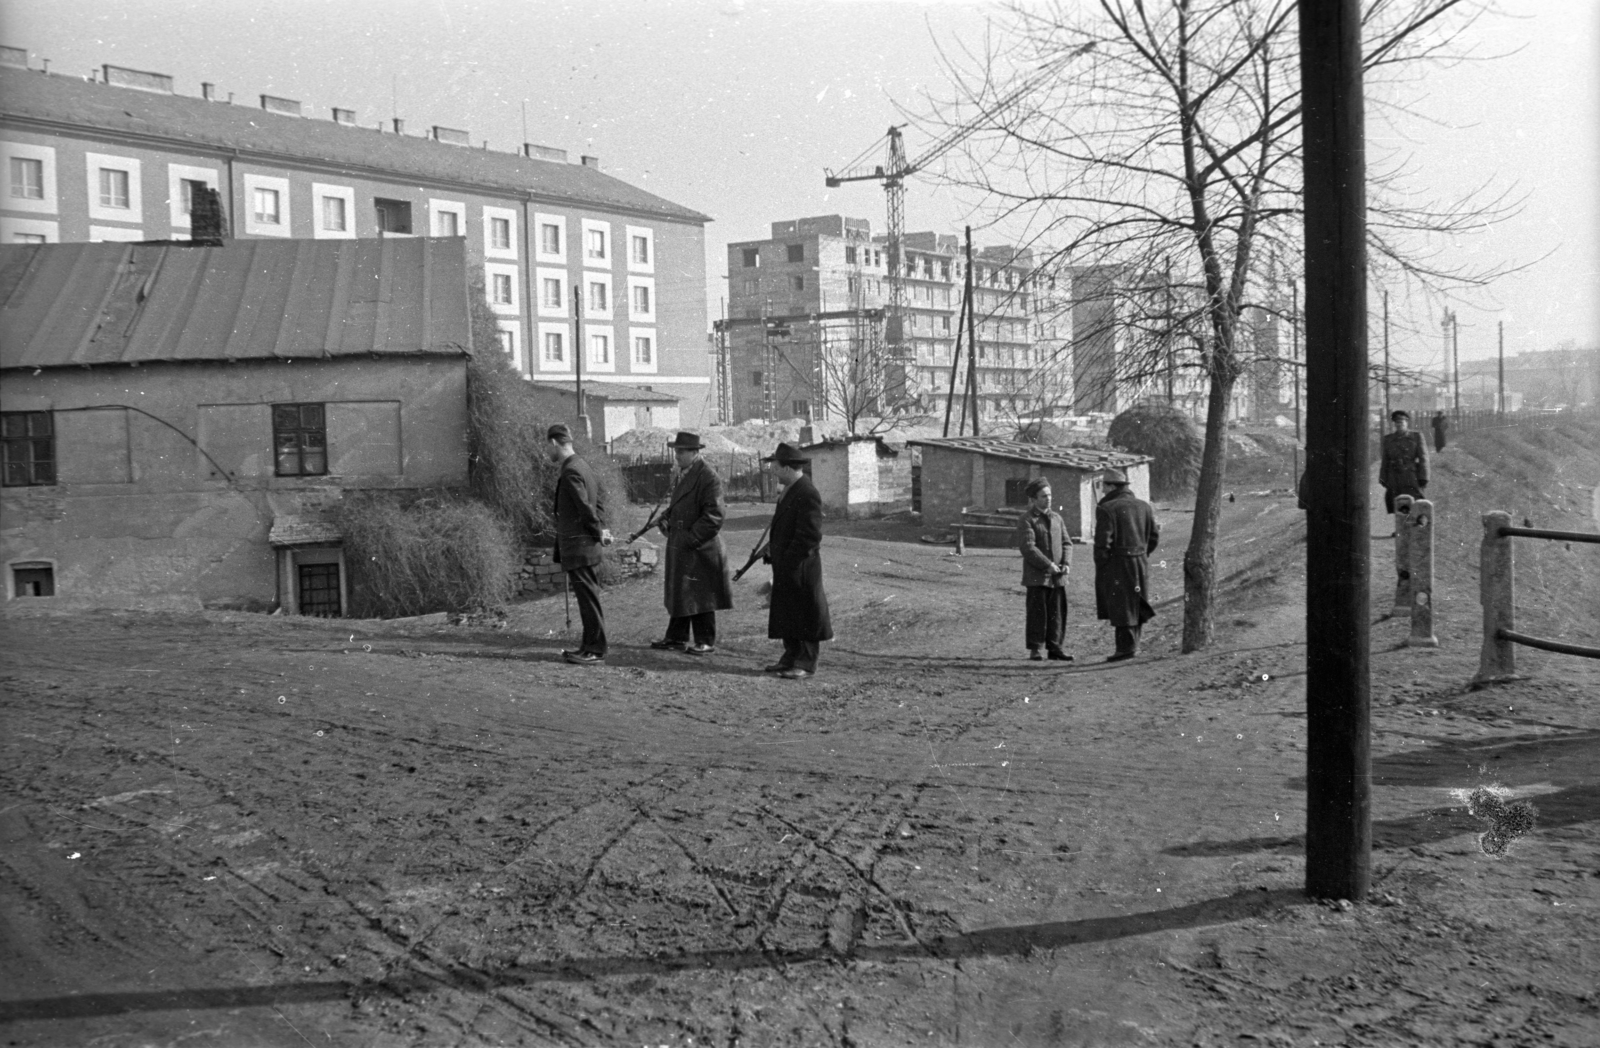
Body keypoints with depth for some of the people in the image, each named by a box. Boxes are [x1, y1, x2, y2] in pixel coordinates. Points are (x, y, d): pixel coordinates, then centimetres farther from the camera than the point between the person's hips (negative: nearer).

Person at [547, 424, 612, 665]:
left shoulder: (570, 471, -17)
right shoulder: (583, 466, 15)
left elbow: (586, 507, -20)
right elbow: (596, 503, 19)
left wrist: (598, 533, -9)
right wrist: (600, 531, 11)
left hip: (578, 546, -10)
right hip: (585, 544, 10)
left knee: (588, 597, -6)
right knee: (587, 597, 13)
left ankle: (596, 650, -2)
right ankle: (590, 646, 19)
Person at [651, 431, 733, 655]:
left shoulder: (708, 478, -16)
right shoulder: (682, 474, 12)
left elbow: (713, 517, -19)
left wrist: (690, 539, -19)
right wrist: (666, 519, 4)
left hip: (699, 549, -9)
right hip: (679, 548, 9)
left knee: (699, 594, 0)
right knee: (678, 592, 13)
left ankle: (706, 642, 9)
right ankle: (676, 638, 21)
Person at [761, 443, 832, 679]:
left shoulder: (807, 494, -19)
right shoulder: (789, 491, 13)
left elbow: (810, 535, -21)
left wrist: (787, 559, -19)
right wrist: (772, 547, 12)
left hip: (800, 567, -10)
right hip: (785, 566, 10)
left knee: (805, 614, -1)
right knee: (786, 613, 14)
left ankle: (806, 664, 6)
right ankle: (791, 657, 23)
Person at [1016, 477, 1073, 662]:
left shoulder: (1056, 518, 15)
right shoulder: (1026, 520, -4)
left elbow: (1066, 543, 13)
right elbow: (1028, 547, -13)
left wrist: (1066, 564, -5)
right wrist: (1048, 565, -17)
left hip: (1058, 577, 5)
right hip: (1037, 577, -5)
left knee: (1057, 613, 4)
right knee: (1037, 613, -2)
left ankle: (1054, 648, 11)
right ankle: (1035, 650, 4)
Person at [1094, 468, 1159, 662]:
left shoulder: (1106, 509, -12)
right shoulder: (1144, 506, 8)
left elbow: (1103, 542, -15)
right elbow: (1154, 535, 10)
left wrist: (1100, 566, -6)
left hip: (1117, 564, -6)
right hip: (1141, 563, 6)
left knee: (1121, 605, 0)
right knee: (1136, 604, 15)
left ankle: (1126, 647, 1)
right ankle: (1133, 644, 20)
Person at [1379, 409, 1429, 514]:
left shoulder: (1417, 437, 5)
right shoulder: (1388, 439, 13)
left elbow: (1423, 458, 1)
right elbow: (1385, 460, 12)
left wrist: (1423, 478, -5)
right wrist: (1383, 479, 6)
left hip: (1412, 479, -2)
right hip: (1394, 481, 2)